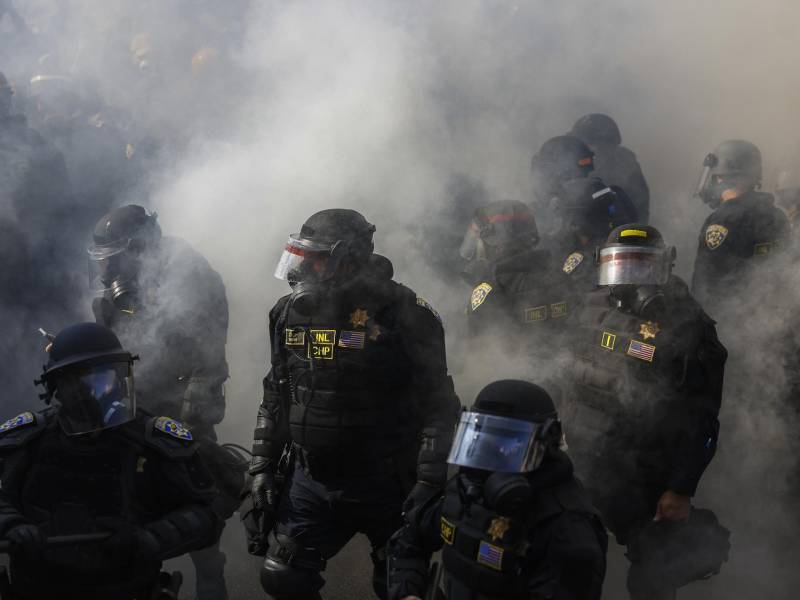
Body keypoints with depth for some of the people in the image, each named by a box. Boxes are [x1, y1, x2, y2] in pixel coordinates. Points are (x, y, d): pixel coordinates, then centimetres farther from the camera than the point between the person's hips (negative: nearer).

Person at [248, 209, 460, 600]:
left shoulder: (401, 313, -15)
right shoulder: (292, 313, 3)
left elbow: (438, 403, -13)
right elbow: (275, 398, 14)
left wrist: (429, 482, -18)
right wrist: (262, 466, 9)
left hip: (387, 486, -5)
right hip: (311, 480, 5)